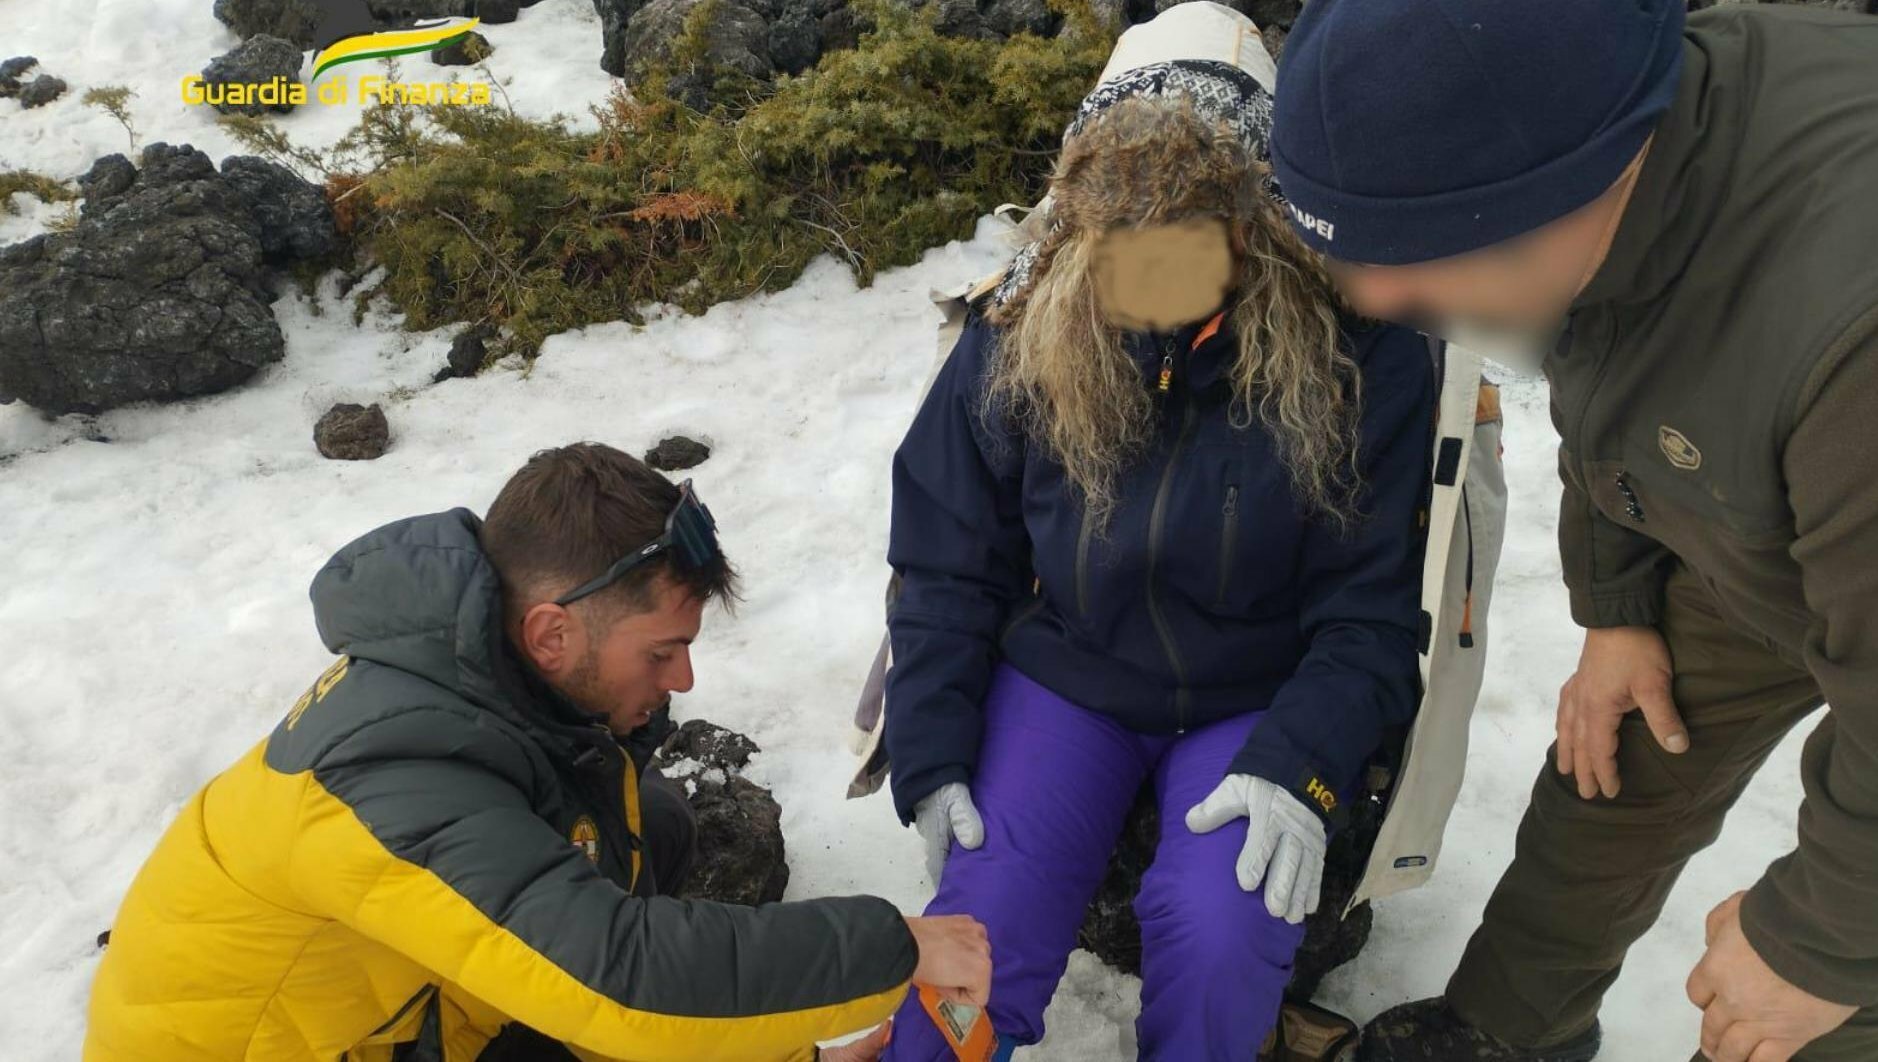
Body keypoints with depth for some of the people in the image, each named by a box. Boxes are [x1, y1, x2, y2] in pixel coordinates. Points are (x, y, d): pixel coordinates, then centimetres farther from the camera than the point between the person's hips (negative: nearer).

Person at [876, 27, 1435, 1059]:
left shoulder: (1359, 353, -18)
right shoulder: (1014, 340, -12)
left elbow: (1367, 602, -9)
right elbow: (946, 565, -2)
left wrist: (1303, 765, -21)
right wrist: (931, 753, -7)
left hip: (1260, 696, -1)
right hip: (1062, 673, 2)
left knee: (1219, 940, -21)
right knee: (984, 921, -14)